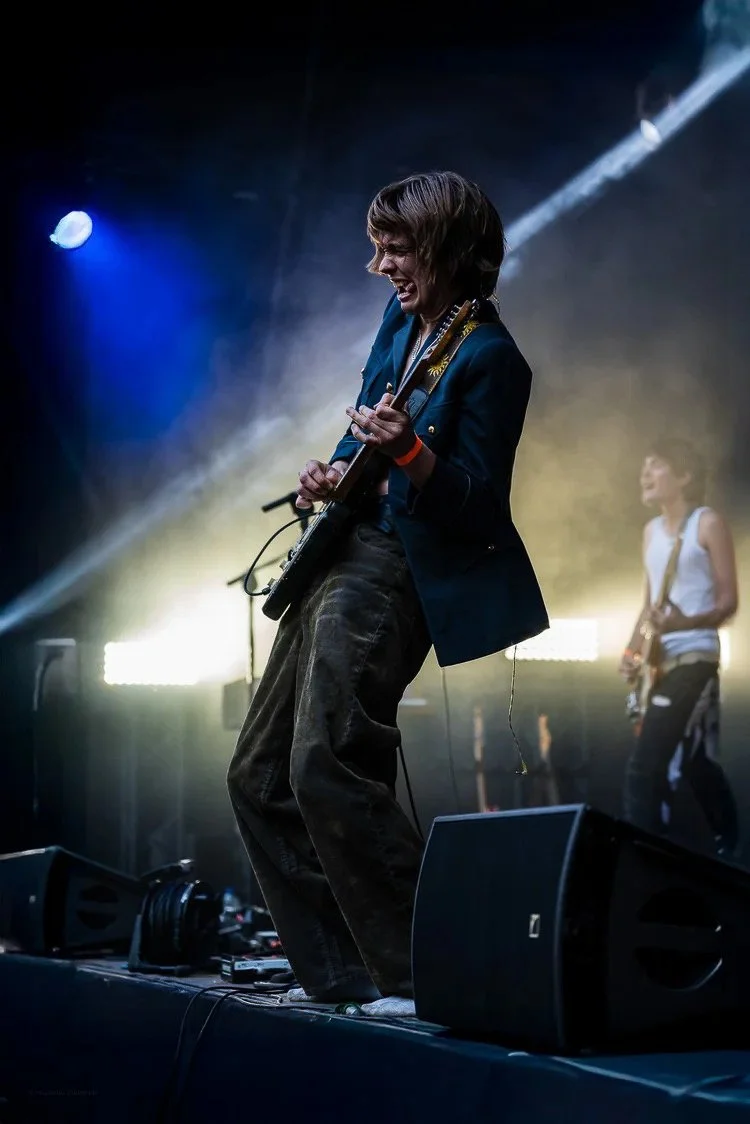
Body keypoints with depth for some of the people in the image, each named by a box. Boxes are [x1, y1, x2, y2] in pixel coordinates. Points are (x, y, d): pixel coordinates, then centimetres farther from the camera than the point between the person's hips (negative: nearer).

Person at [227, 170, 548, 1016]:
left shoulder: (488, 356, -12)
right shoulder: (401, 320, 12)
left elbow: (476, 505, -15)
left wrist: (408, 452, -32)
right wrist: (330, 473, 4)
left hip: (395, 568, -10)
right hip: (338, 553, 10)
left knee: (326, 771, -21)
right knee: (258, 774, 9)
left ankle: (418, 974, -13)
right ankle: (338, 972, 13)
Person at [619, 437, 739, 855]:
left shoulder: (709, 524, -5)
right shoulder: (652, 531, 17)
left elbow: (728, 601, -9)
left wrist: (686, 623, -27)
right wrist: (632, 652, 5)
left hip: (694, 658, -8)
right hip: (659, 662, 8)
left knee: (645, 768, -17)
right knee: (697, 765, 13)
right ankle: (730, 851, 23)